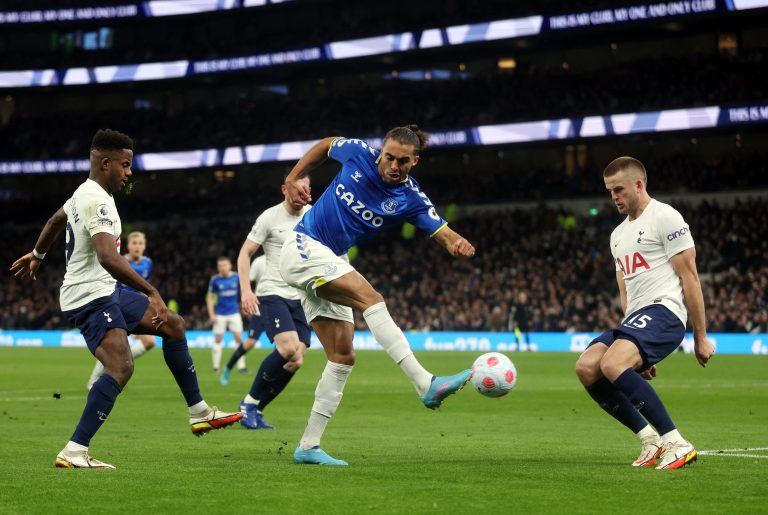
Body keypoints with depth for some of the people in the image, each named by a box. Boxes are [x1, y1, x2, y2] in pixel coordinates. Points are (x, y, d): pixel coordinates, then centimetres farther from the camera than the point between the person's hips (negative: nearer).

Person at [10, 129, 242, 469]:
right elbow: (108, 258, -35)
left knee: (173, 325, 14)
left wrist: (37, 255, 50)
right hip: (90, 297, -11)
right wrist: (152, 293, -36)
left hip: (103, 293, 11)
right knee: (121, 368, -26)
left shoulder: (85, 193, 12)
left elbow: (56, 220, 32)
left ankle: (200, 413, 20)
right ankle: (74, 452, -27)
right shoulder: (98, 201, -21)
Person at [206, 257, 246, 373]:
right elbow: (209, 298, 2)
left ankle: (241, 366, 2)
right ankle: (216, 366, 9)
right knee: (218, 339, 1)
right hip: (220, 314, -1)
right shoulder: (215, 280, -4)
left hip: (234, 313, 1)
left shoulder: (237, 277, -2)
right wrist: (211, 314, -5)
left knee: (239, 338, -3)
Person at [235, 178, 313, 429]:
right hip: (273, 292, -5)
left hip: (302, 296, 5)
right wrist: (246, 290, -14)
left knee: (295, 362, -6)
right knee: (288, 348, -25)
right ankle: (249, 403, -9)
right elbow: (245, 253, -3)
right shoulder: (270, 217, -6)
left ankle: (255, 410, 8)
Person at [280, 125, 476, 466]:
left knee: (343, 357, -2)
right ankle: (426, 385, -39)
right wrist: (294, 179, 5)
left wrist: (458, 244, -39)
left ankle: (308, 447, 3)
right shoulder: (358, 154, -8)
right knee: (370, 298, -26)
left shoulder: (411, 200, -5)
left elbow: (443, 233, -17)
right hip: (303, 247, -6)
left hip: (330, 265, 6)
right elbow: (326, 145, 13)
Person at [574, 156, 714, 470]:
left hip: (664, 310, -9)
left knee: (613, 365, -30)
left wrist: (701, 337, -10)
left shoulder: (664, 217, -3)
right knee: (586, 369, -9)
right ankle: (651, 440, -4)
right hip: (635, 317, 9)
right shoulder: (618, 234, 24)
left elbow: (689, 276, -7)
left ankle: (677, 444, -27)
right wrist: (642, 353, 21)